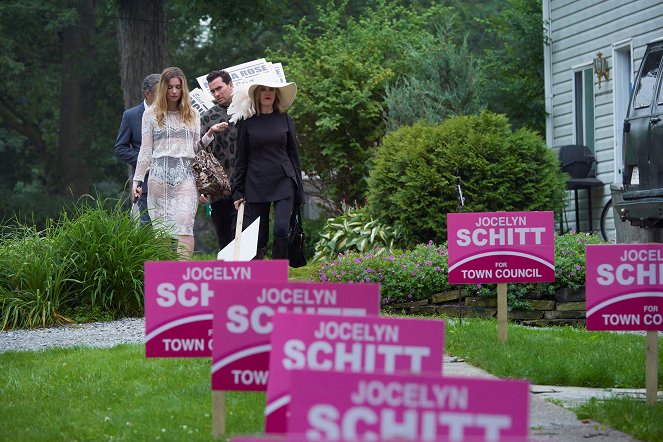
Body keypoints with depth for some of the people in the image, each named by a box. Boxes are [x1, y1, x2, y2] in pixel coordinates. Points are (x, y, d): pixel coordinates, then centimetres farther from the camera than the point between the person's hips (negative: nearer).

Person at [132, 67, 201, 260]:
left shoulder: (192, 114, 14)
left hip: (186, 177, 0)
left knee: (184, 226, -14)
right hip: (159, 175, 0)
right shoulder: (151, 114, 9)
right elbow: (146, 150, 9)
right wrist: (137, 179, 5)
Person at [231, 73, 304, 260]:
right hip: (256, 185, 0)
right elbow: (241, 158, 7)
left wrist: (298, 189, 8)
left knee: (282, 230, -14)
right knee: (258, 237, 0)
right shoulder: (247, 122, 4)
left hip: (283, 183, 0)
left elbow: (293, 153, 12)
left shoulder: (284, 119, 8)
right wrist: (238, 191, 3)